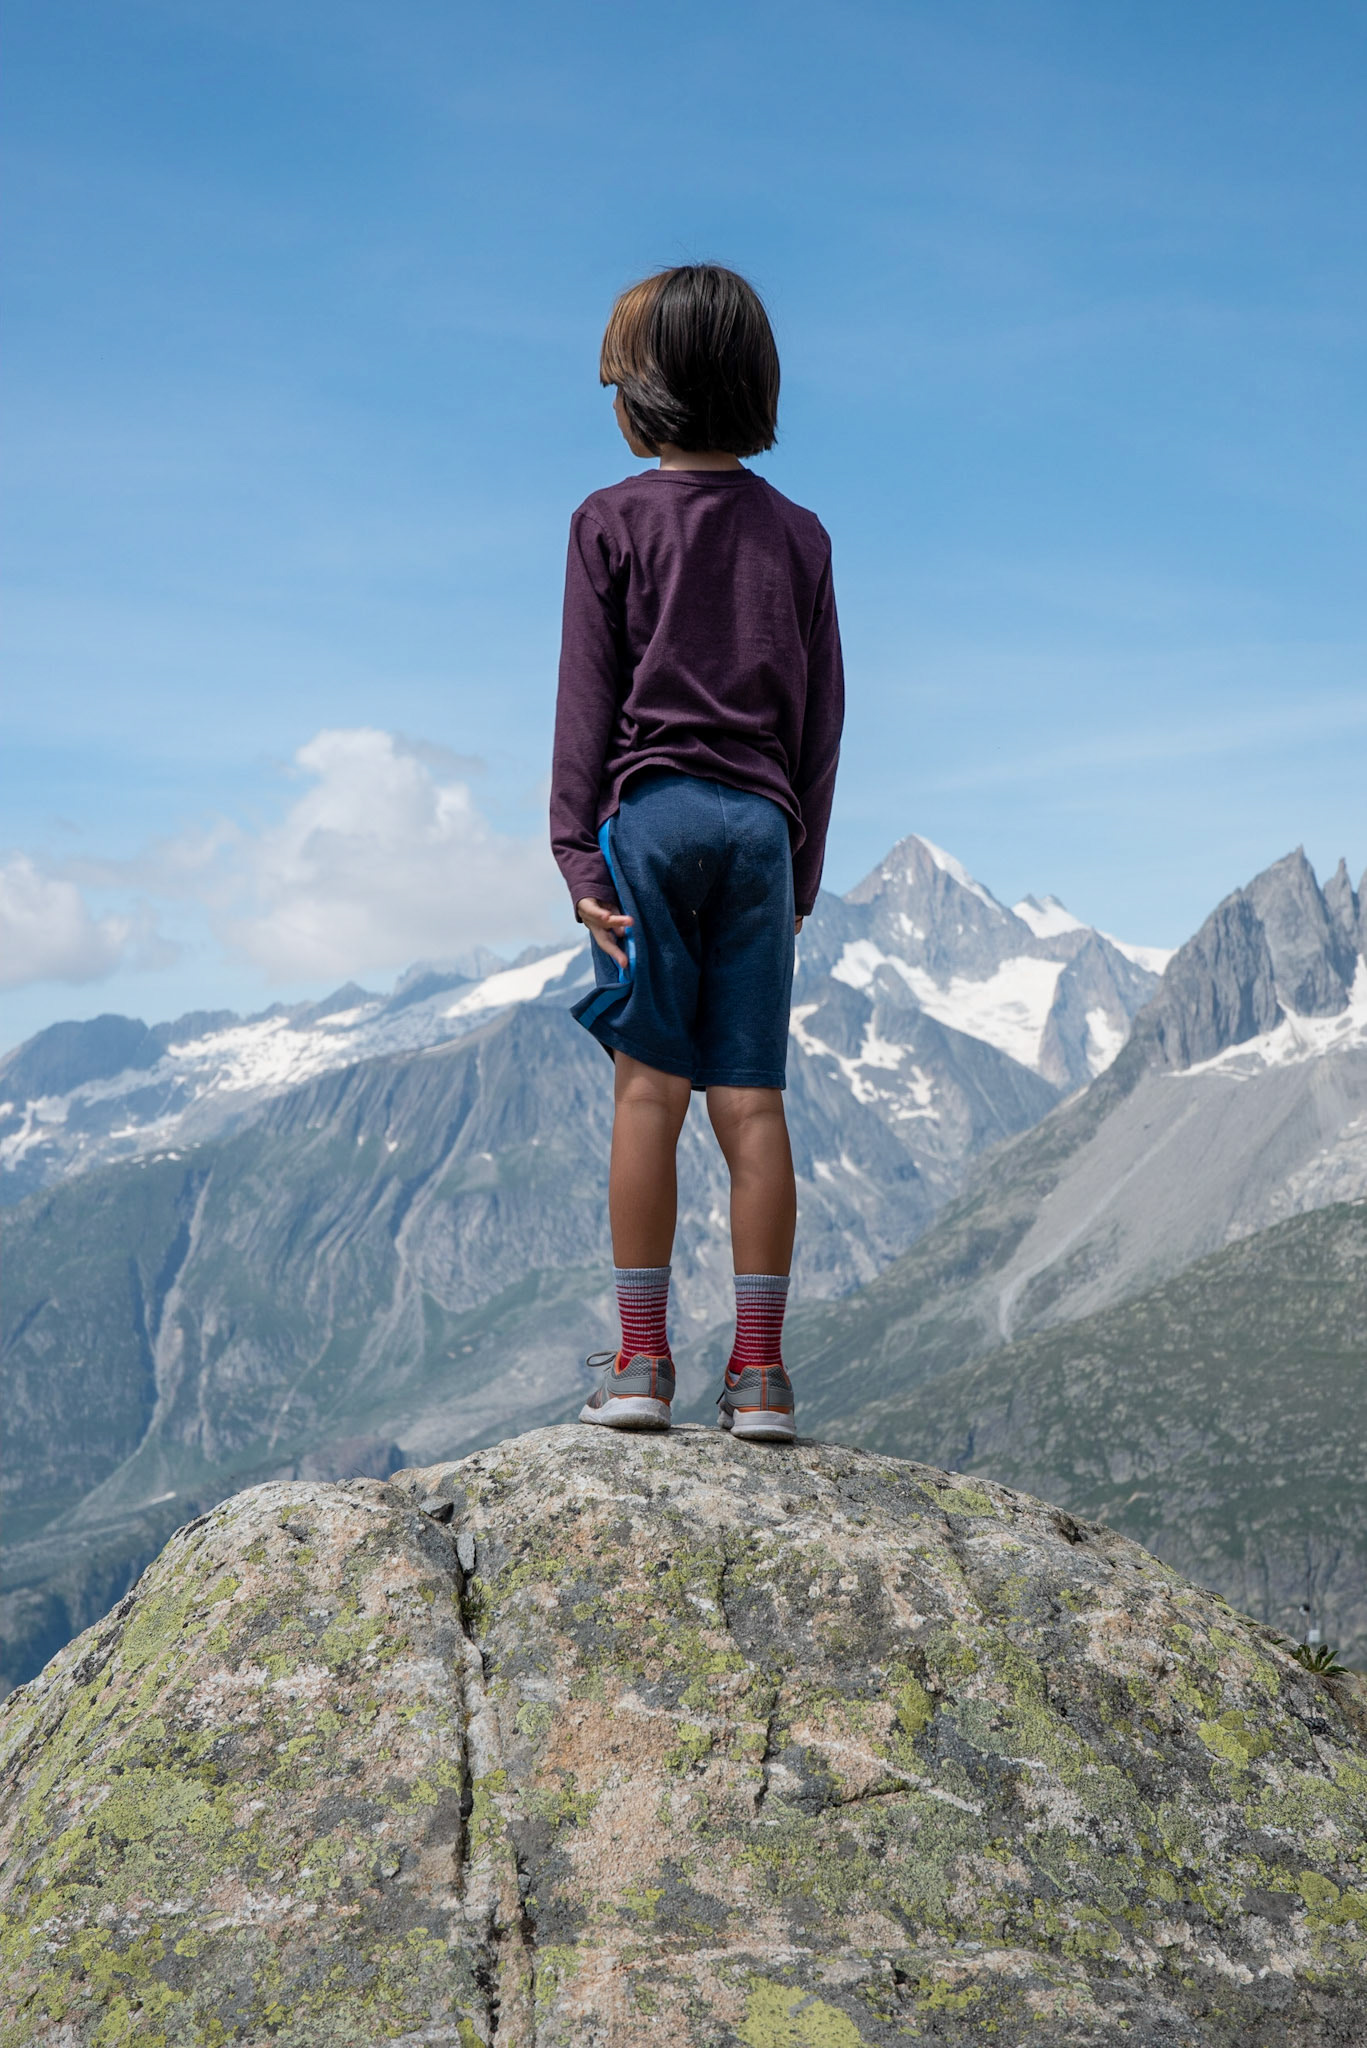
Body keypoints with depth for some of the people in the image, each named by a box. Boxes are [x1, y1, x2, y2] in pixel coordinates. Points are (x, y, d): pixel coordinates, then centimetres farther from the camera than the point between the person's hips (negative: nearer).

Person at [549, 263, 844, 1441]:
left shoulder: (613, 521, 0)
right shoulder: (799, 535, 10)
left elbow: (588, 696, -4)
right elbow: (822, 717, 10)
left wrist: (577, 852, -2)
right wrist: (801, 867, 15)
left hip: (651, 808, -3)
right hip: (760, 819, 3)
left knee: (650, 1086, -2)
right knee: (753, 1097, 3)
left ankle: (642, 1358, 0)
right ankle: (759, 1369, 5)